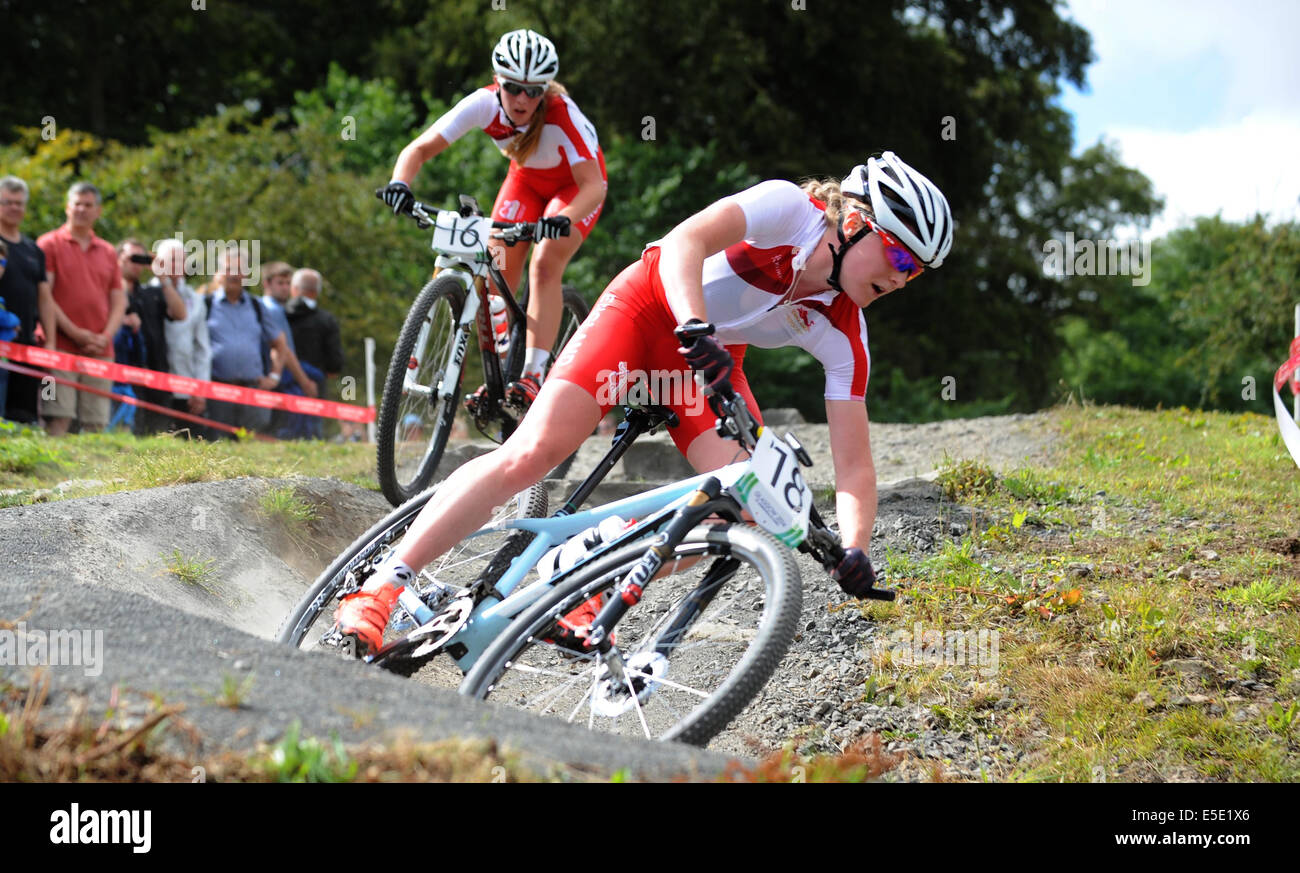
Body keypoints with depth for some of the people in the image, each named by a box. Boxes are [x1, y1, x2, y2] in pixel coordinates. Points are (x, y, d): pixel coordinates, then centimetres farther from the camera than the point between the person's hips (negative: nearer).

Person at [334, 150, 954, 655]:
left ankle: (592, 602, -12)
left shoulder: (842, 336, -14)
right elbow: (684, 243, -39)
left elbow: (854, 464, -17)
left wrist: (855, 550, -35)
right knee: (532, 454, -22)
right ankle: (380, 589, -19)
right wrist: (696, 330, -57)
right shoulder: (789, 208, -25)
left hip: (714, 360, 5)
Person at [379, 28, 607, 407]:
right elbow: (420, 148, -28)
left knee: (544, 267, -25)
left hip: (573, 184, -4)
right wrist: (400, 182, -49)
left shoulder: (561, 115, -37)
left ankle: (533, 377, -25)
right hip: (525, 179, 4)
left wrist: (564, 219, -60)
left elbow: (593, 185, -41)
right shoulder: (485, 103, -28)